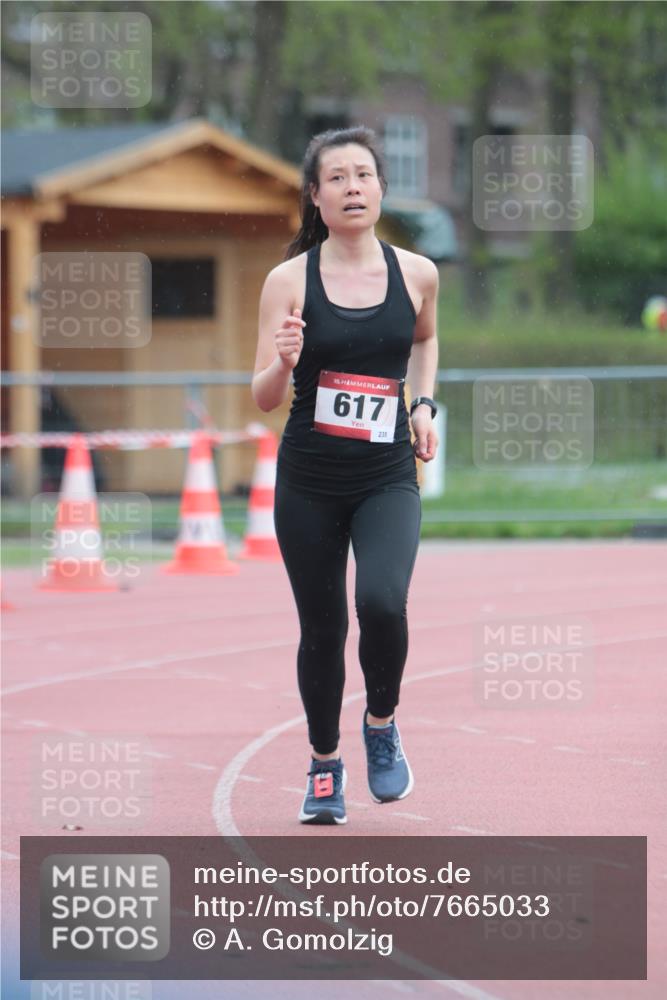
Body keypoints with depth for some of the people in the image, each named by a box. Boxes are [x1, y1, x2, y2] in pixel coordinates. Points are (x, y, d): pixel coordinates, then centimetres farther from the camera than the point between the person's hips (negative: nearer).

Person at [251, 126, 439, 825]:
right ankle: (324, 765, 29)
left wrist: (422, 405, 10)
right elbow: (264, 398, -5)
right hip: (308, 481, 0)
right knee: (321, 629, 6)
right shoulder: (289, 280, -5)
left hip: (387, 478, 0)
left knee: (382, 601, -23)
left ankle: (381, 724, 5)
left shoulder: (416, 274, 1)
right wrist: (284, 362, -25)